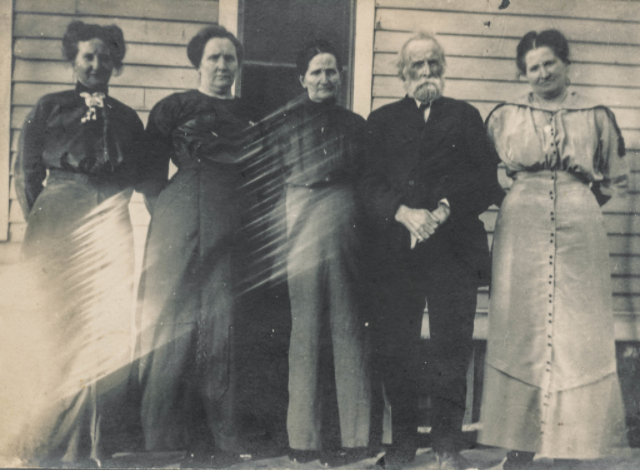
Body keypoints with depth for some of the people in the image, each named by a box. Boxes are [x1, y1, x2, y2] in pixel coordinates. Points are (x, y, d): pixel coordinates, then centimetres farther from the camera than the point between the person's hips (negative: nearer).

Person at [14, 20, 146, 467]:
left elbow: (143, 175, 17)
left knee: (110, 330, -5)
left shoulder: (127, 118, 19)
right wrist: (38, 224, 0)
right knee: (56, 332, -6)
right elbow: (27, 171, 8)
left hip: (111, 226, 2)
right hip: (58, 226, -2)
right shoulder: (49, 108, 13)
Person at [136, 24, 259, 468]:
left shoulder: (250, 115, 16)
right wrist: (167, 210, -5)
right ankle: (168, 433, 9)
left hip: (233, 227, 3)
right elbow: (153, 172, 4)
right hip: (183, 222, -2)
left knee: (224, 323, 0)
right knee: (176, 318, -2)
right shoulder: (173, 108, 7)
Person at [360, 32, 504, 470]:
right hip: (395, 250, 1)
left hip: (454, 249, -1)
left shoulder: (466, 116, 15)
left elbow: (491, 180, 4)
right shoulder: (382, 120, 17)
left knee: (452, 350, -2)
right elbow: (369, 182, 5)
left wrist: (446, 210, -10)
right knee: (394, 351, 3)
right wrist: (405, 214, -12)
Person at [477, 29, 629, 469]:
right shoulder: (505, 116, 9)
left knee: (578, 335, -2)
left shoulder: (597, 115, 10)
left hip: (581, 232, 1)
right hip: (522, 231, 0)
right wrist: (521, 197, 9)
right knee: (520, 333, -2)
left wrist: (581, 200, 10)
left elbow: (617, 178, 20)